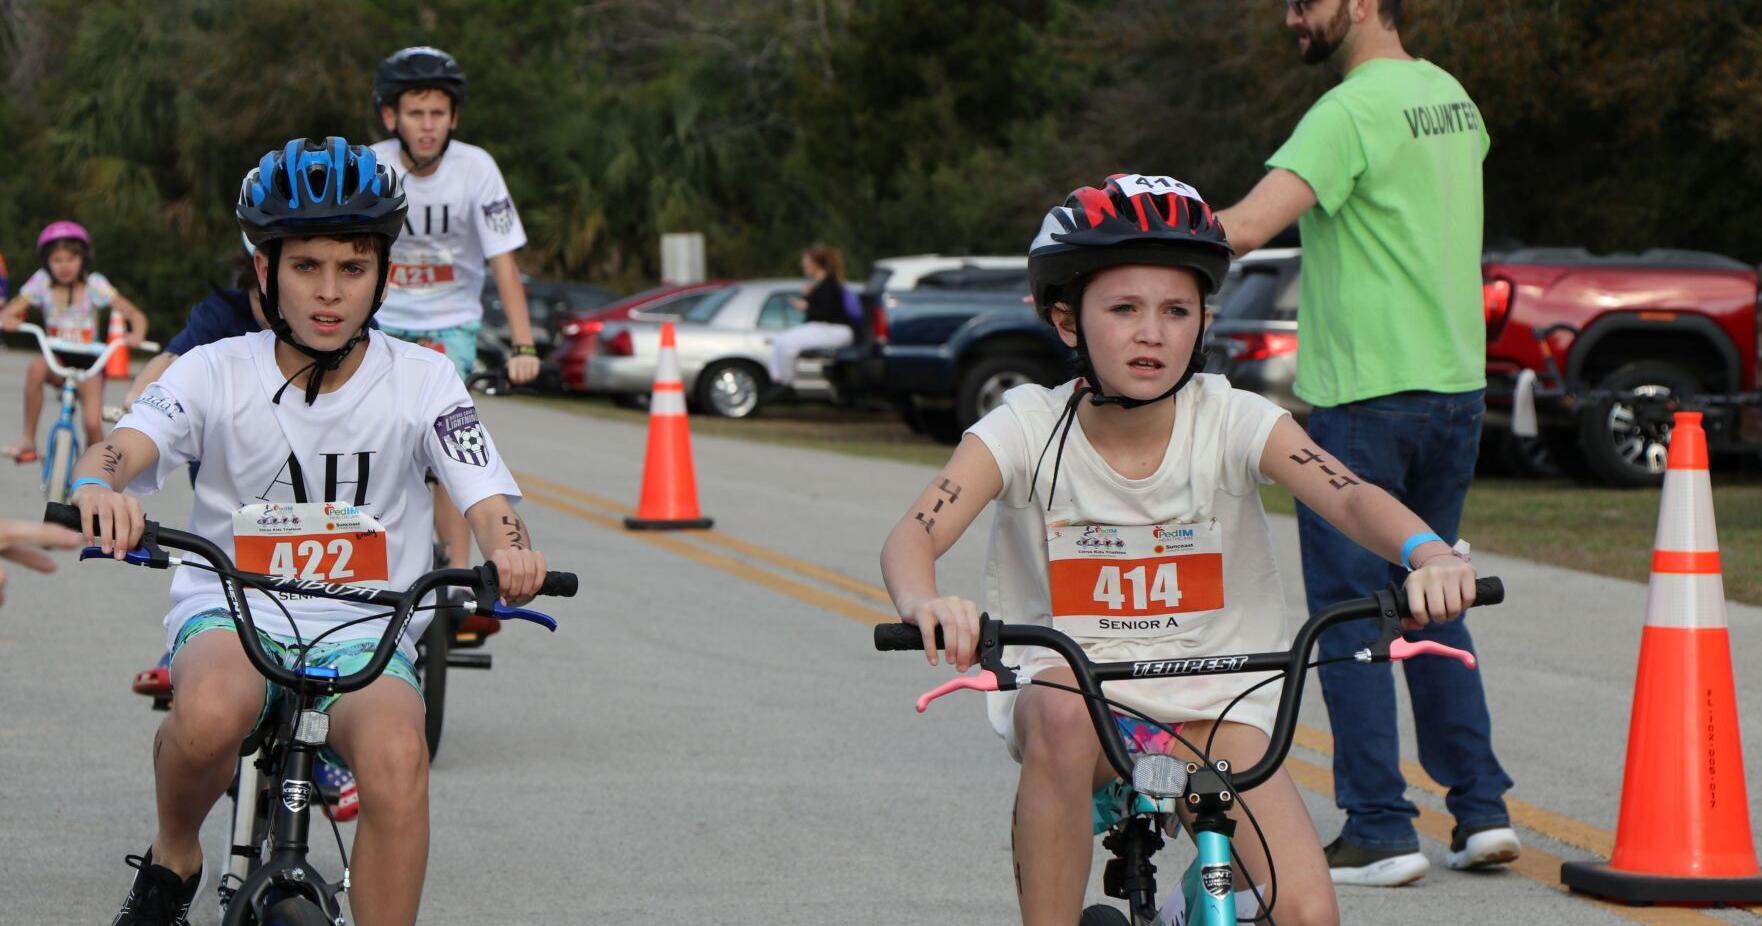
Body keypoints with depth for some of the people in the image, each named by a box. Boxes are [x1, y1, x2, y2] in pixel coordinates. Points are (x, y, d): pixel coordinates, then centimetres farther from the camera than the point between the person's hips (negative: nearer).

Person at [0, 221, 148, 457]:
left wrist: (137, 335, -34)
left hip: (88, 361, -1)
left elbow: (135, 315, -11)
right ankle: (28, 442, -23)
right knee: (36, 369, -35)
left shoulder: (94, 284, -10)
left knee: (92, 423, -21)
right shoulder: (42, 282, -6)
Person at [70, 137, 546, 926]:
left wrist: (511, 552, -36)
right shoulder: (216, 373, -5)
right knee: (212, 711, -36)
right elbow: (121, 450, -21)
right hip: (229, 613, 0)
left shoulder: (421, 380, -3)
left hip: (366, 634, 0)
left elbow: (490, 505, -11)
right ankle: (172, 860, -3)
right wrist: (97, 490, -47)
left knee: (398, 758, -33)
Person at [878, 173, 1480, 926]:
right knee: (1062, 716, -38)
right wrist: (923, 602, -46)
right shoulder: (1027, 428, -8)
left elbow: (1350, 498, -22)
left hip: (1213, 711, 1)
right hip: (1069, 685, -1)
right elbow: (914, 532, -22)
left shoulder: (1232, 421, -7)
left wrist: (1429, 556, -44)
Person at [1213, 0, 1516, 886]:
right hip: (1456, 383, 8)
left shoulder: (1352, 111, -16)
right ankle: (1481, 806, 14)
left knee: (1349, 610, -1)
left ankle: (1380, 828, -1)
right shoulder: (1452, 96, 11)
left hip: (1362, 396, -8)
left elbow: (1245, 226, -27)